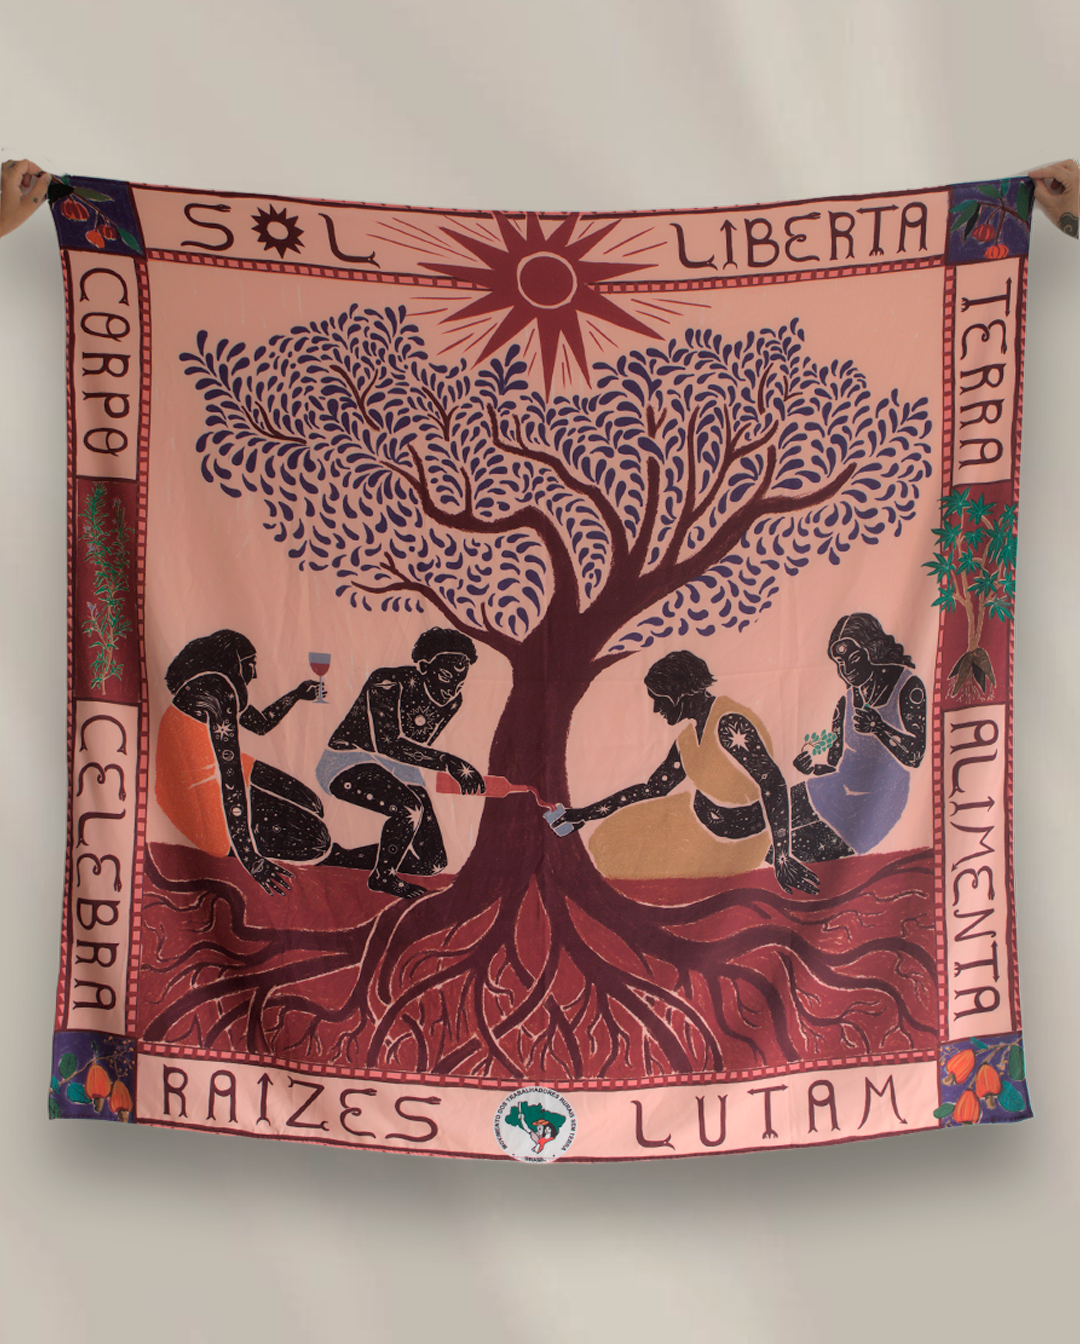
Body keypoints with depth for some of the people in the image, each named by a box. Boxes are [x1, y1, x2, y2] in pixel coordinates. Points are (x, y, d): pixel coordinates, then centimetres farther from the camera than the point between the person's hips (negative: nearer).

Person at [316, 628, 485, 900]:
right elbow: (386, 743, -35)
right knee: (409, 809, -34)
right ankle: (382, 877, -8)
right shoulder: (387, 683, -25)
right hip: (348, 763, -7)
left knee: (431, 863, 0)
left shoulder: (452, 701, -4)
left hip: (398, 770, 7)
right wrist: (447, 761, -40)